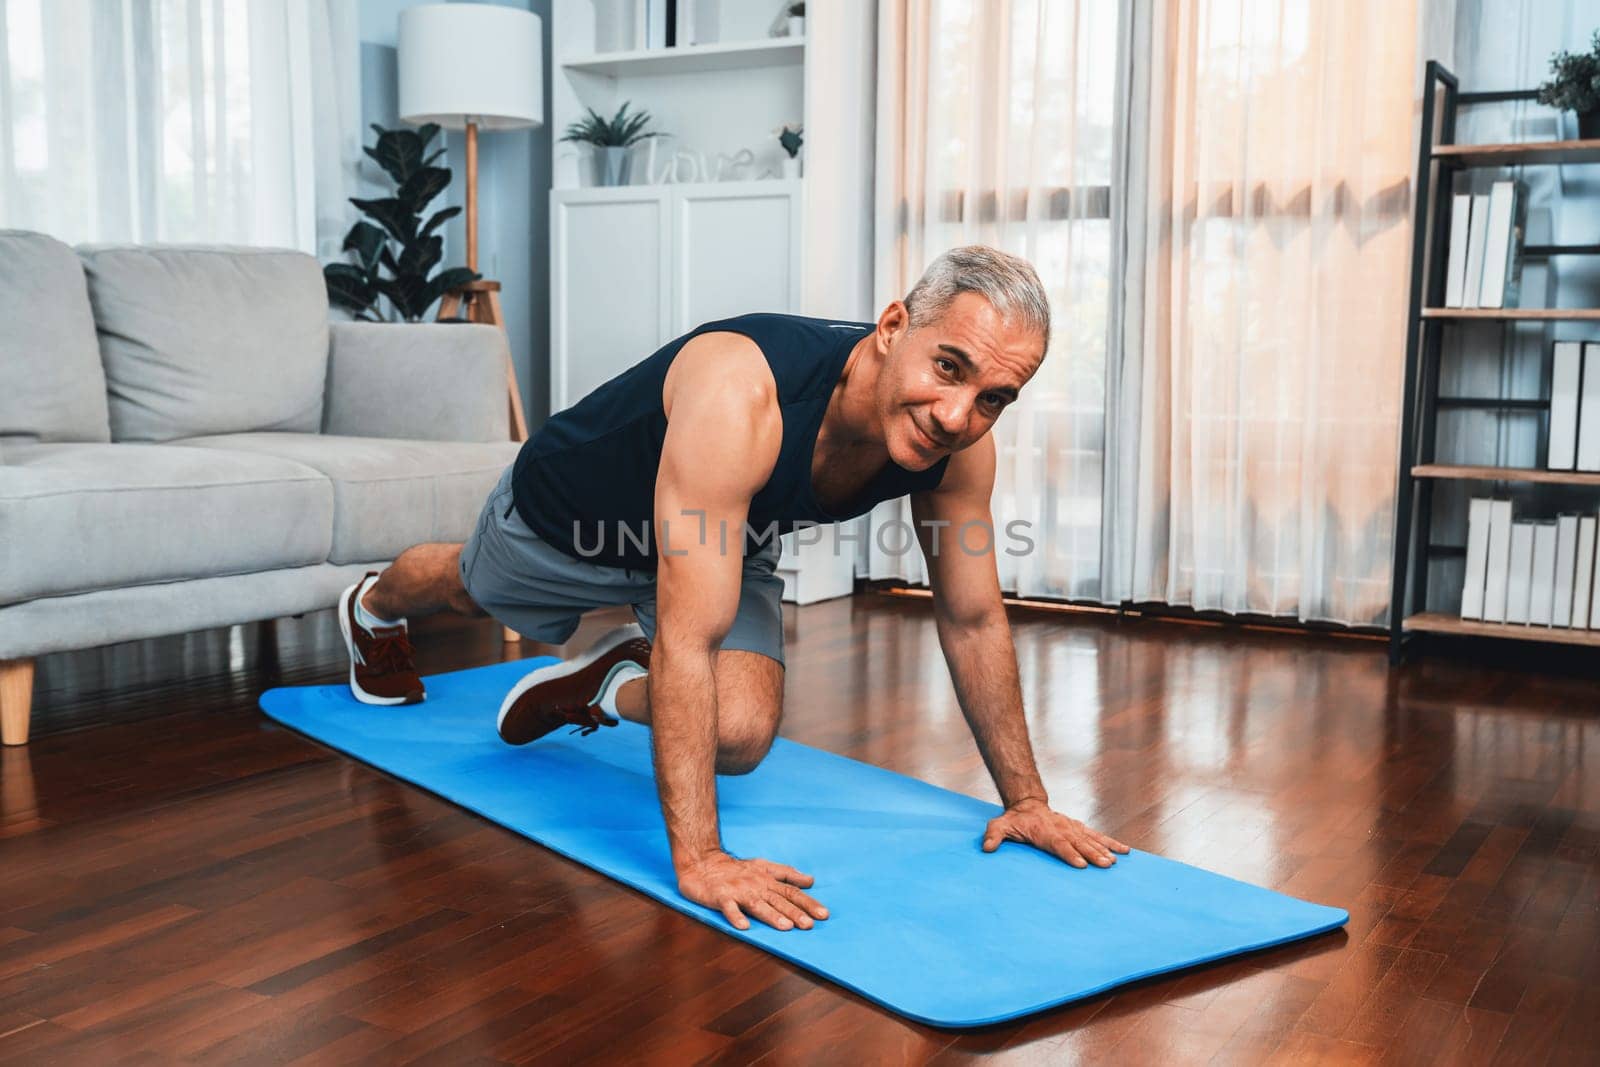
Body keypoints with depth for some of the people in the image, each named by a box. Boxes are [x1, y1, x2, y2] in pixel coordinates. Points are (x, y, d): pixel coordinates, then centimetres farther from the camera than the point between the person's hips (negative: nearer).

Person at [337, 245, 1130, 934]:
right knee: (468, 590, 29)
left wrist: (1024, 797, -13)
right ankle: (375, 607, 67)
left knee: (740, 735, -18)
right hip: (571, 511, -3)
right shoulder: (738, 397, -49)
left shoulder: (960, 448, -29)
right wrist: (697, 859, -51)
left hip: (724, 536, 4)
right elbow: (687, 640, -50)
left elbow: (973, 620, -15)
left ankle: (609, 685, 16)